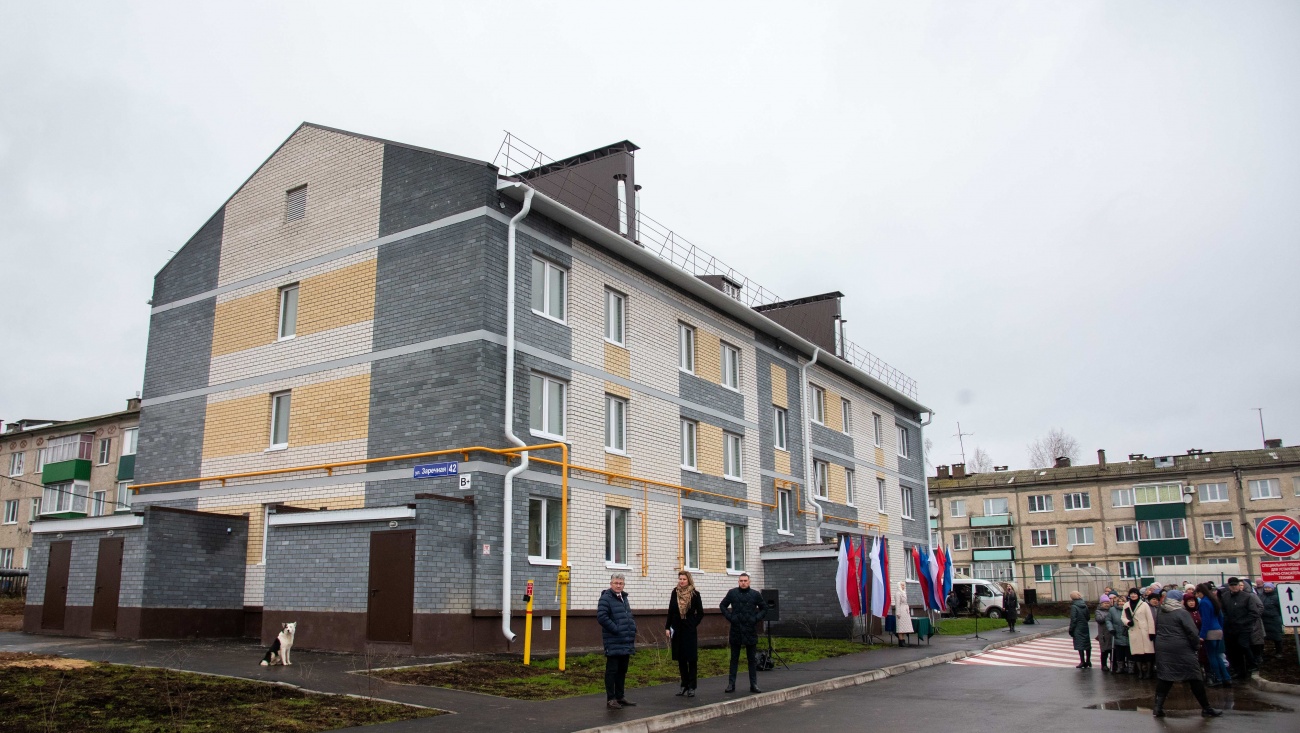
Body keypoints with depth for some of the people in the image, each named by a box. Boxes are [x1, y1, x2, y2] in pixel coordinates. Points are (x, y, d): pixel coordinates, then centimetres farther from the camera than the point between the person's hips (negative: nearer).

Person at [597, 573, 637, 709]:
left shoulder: (624, 598, 17)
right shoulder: (606, 598, -11)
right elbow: (601, 617, -21)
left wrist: (633, 628, 11)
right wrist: (616, 629, -20)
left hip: (626, 643, 9)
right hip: (613, 643, -9)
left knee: (622, 670, 15)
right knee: (612, 670, -2)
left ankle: (620, 697, 23)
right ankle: (610, 699, 4)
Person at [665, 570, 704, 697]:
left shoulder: (695, 594, -5)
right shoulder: (675, 592, 4)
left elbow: (700, 613, 2)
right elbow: (671, 611, 7)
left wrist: (693, 624, -5)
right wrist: (667, 627, 3)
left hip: (690, 631, -3)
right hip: (677, 630, 3)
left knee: (692, 659, -1)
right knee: (681, 659, 9)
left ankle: (691, 687, 5)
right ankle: (684, 685, 19)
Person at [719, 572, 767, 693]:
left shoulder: (755, 594, 0)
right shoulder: (732, 593, 1)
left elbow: (764, 608, 10)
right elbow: (723, 605, 11)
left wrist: (756, 618, -4)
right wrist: (729, 616, -2)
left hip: (751, 631, 0)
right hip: (736, 630, 0)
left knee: (752, 659, 7)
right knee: (734, 659, 7)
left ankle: (753, 684, 13)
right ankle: (731, 684, 11)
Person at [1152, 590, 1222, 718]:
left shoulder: (1160, 614, 13)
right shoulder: (1182, 613, -8)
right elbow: (1192, 632, -13)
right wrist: (1197, 645, 1)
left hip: (1162, 650, 6)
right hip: (1181, 650, -6)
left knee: (1163, 678, 7)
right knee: (1194, 678, 5)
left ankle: (1158, 707, -1)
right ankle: (1206, 708, 14)